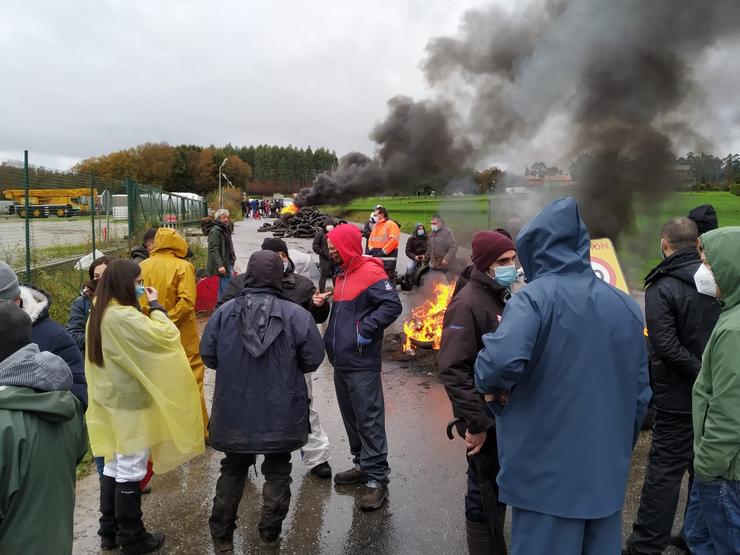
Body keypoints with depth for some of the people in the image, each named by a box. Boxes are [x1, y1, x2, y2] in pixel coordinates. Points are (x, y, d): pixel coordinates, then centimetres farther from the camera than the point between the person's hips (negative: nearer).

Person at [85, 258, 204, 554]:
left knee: (113, 466, 19)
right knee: (130, 473, 3)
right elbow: (165, 335, -27)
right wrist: (155, 305, -14)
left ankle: (109, 531, 31)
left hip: (112, 399, 10)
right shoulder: (123, 317, -25)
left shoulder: (100, 313, 6)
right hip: (131, 404, -9)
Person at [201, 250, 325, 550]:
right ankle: (270, 532, 27)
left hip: (234, 412, 2)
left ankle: (222, 533, 30)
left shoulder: (225, 312, -9)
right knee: (277, 471, 17)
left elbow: (207, 355, -2)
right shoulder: (296, 315, -15)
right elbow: (313, 359, -9)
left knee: (232, 469, 21)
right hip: (281, 414, -2)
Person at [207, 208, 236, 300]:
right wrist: (219, 265, -27)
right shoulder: (215, 231, -13)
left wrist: (233, 257, 23)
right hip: (223, 265, -10)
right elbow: (214, 250, -21)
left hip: (228, 264, 10)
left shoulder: (225, 229, 19)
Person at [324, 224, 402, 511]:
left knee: (369, 420, -5)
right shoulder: (341, 275, 15)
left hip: (362, 364, -9)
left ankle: (377, 479, 3)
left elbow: (393, 305, -23)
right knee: (351, 417, 17)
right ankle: (362, 464, 31)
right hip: (341, 360, 9)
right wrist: (332, 338, 15)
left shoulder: (370, 273, -12)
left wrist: (366, 330, -21)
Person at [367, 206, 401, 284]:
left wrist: (383, 251, -17)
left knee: (389, 278, -8)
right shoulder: (376, 225, 18)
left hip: (388, 257, -8)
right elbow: (371, 239, 22)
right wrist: (371, 249, 3)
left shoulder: (391, 224, -7)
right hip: (376, 256, 8)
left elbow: (393, 240, -17)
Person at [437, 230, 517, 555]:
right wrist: (475, 422, -23)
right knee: (486, 493, 5)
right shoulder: (467, 305, -18)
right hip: (487, 421, -8)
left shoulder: (505, 297, 9)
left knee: (500, 488, 20)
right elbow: (453, 370, -24)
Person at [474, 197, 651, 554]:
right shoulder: (626, 306, 5)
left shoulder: (535, 298, -14)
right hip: (607, 470, 6)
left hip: (547, 469, -6)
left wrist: (491, 385, -11)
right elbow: (640, 392, 11)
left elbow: (503, 360, -33)